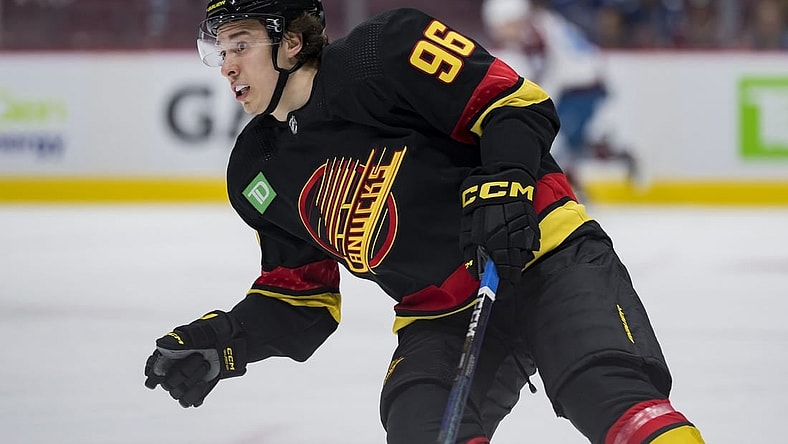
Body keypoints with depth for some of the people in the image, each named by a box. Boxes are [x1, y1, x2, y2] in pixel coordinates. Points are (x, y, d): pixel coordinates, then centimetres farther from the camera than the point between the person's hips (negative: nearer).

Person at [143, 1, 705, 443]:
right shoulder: (258, 175, 10)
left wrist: (505, 182, -28)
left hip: (543, 255, -5)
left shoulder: (385, 52, -12)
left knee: (616, 396, -26)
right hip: (438, 318, 6)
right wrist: (220, 343, 0)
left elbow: (518, 104, -12)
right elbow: (300, 294, 15)